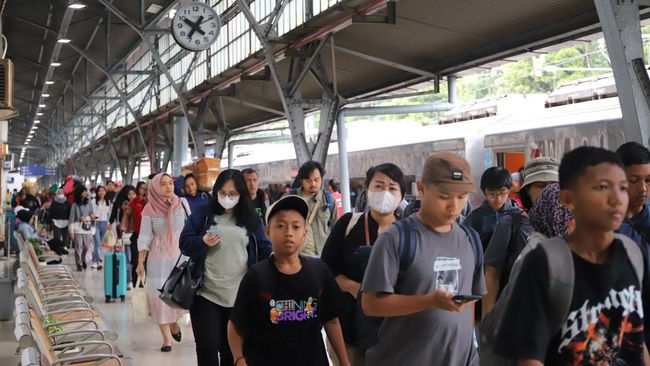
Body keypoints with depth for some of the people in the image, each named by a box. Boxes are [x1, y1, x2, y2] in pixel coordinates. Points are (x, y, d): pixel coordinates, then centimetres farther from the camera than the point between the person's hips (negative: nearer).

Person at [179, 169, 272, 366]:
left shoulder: (252, 219, 7)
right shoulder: (202, 214, 3)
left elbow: (263, 249, 7)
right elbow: (185, 244, 3)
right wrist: (203, 242, -17)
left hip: (240, 297, 2)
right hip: (206, 294, -2)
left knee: (232, 350, 12)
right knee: (207, 348, -5)